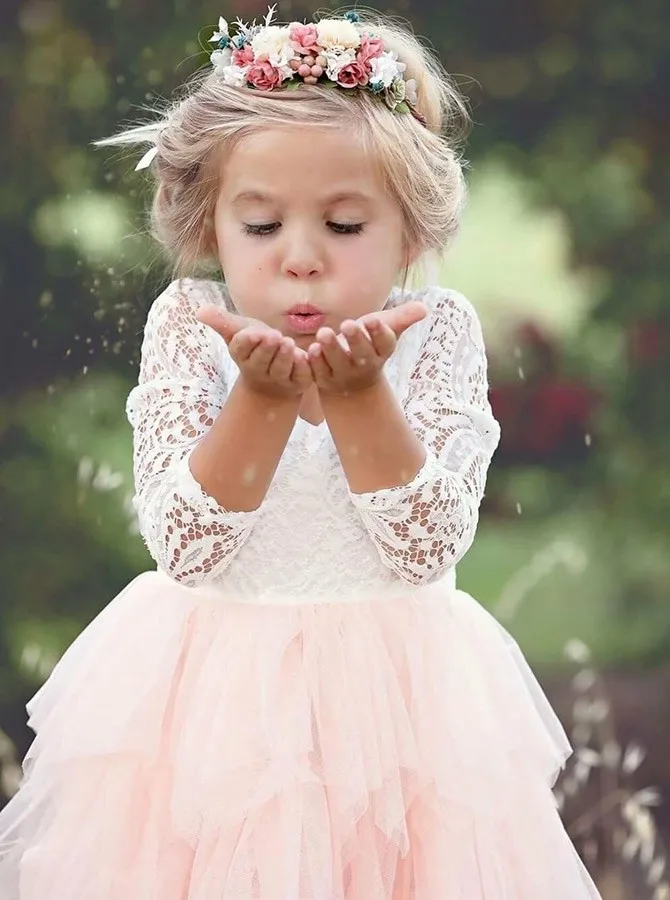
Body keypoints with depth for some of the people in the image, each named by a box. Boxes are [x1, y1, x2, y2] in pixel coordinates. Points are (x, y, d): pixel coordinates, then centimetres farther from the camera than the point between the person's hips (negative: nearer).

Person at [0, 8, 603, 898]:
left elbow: (427, 547, -14)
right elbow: (186, 545, -15)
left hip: (389, 696, 0)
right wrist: (263, 397, -26)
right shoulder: (188, 330, -7)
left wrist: (359, 394, -26)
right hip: (214, 690, 0)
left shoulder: (438, 333, -7)